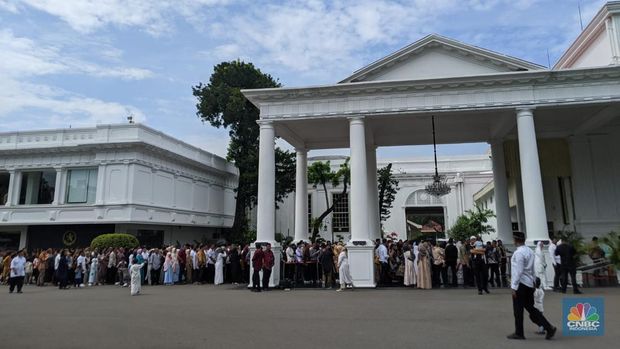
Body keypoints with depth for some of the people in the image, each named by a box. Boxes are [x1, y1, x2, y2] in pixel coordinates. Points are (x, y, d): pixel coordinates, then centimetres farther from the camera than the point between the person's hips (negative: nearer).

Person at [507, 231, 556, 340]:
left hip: (521, 283, -8)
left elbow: (518, 271, -20)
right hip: (530, 283, 8)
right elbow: (533, 269, 15)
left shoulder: (518, 253, -18)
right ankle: (549, 327, 8)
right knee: (530, 308, 15)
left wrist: (514, 287, -17)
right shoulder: (530, 251, 9)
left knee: (518, 310, 4)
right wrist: (534, 281, 21)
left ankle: (519, 333, 14)